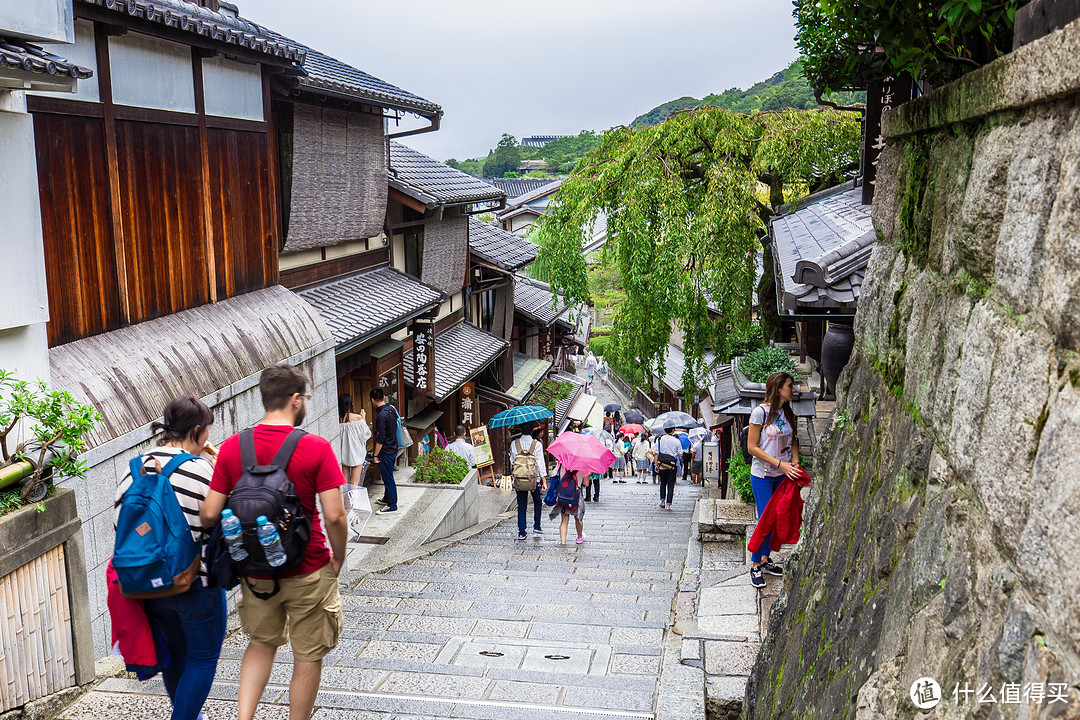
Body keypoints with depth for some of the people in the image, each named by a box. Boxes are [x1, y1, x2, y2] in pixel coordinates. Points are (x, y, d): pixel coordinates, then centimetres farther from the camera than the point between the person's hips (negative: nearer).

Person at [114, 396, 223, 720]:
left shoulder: (135, 468, -1)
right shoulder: (202, 470, -20)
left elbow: (121, 524, 2)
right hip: (197, 583, -7)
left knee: (175, 653, 25)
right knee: (203, 659, 11)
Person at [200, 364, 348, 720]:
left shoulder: (232, 447, -5)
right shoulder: (316, 448, -16)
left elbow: (209, 514, -6)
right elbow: (334, 516, -19)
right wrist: (338, 558, -1)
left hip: (256, 570, 4)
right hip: (308, 571, -4)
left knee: (262, 642, 27)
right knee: (308, 656, 14)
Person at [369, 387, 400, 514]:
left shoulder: (382, 415, -25)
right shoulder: (391, 409, 2)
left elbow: (380, 439, -22)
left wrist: (376, 455, -15)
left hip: (386, 452, -9)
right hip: (393, 449, 9)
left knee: (388, 478, 2)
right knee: (387, 476, 23)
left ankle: (392, 505, 10)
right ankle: (387, 498, 38)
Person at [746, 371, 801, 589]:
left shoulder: (788, 413, 5)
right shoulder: (760, 412, -15)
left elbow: (793, 442, 17)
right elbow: (752, 447, -14)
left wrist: (794, 463, -1)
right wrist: (780, 464, -18)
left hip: (783, 475, 6)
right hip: (762, 475, -6)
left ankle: (765, 559, 23)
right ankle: (755, 565, 8)